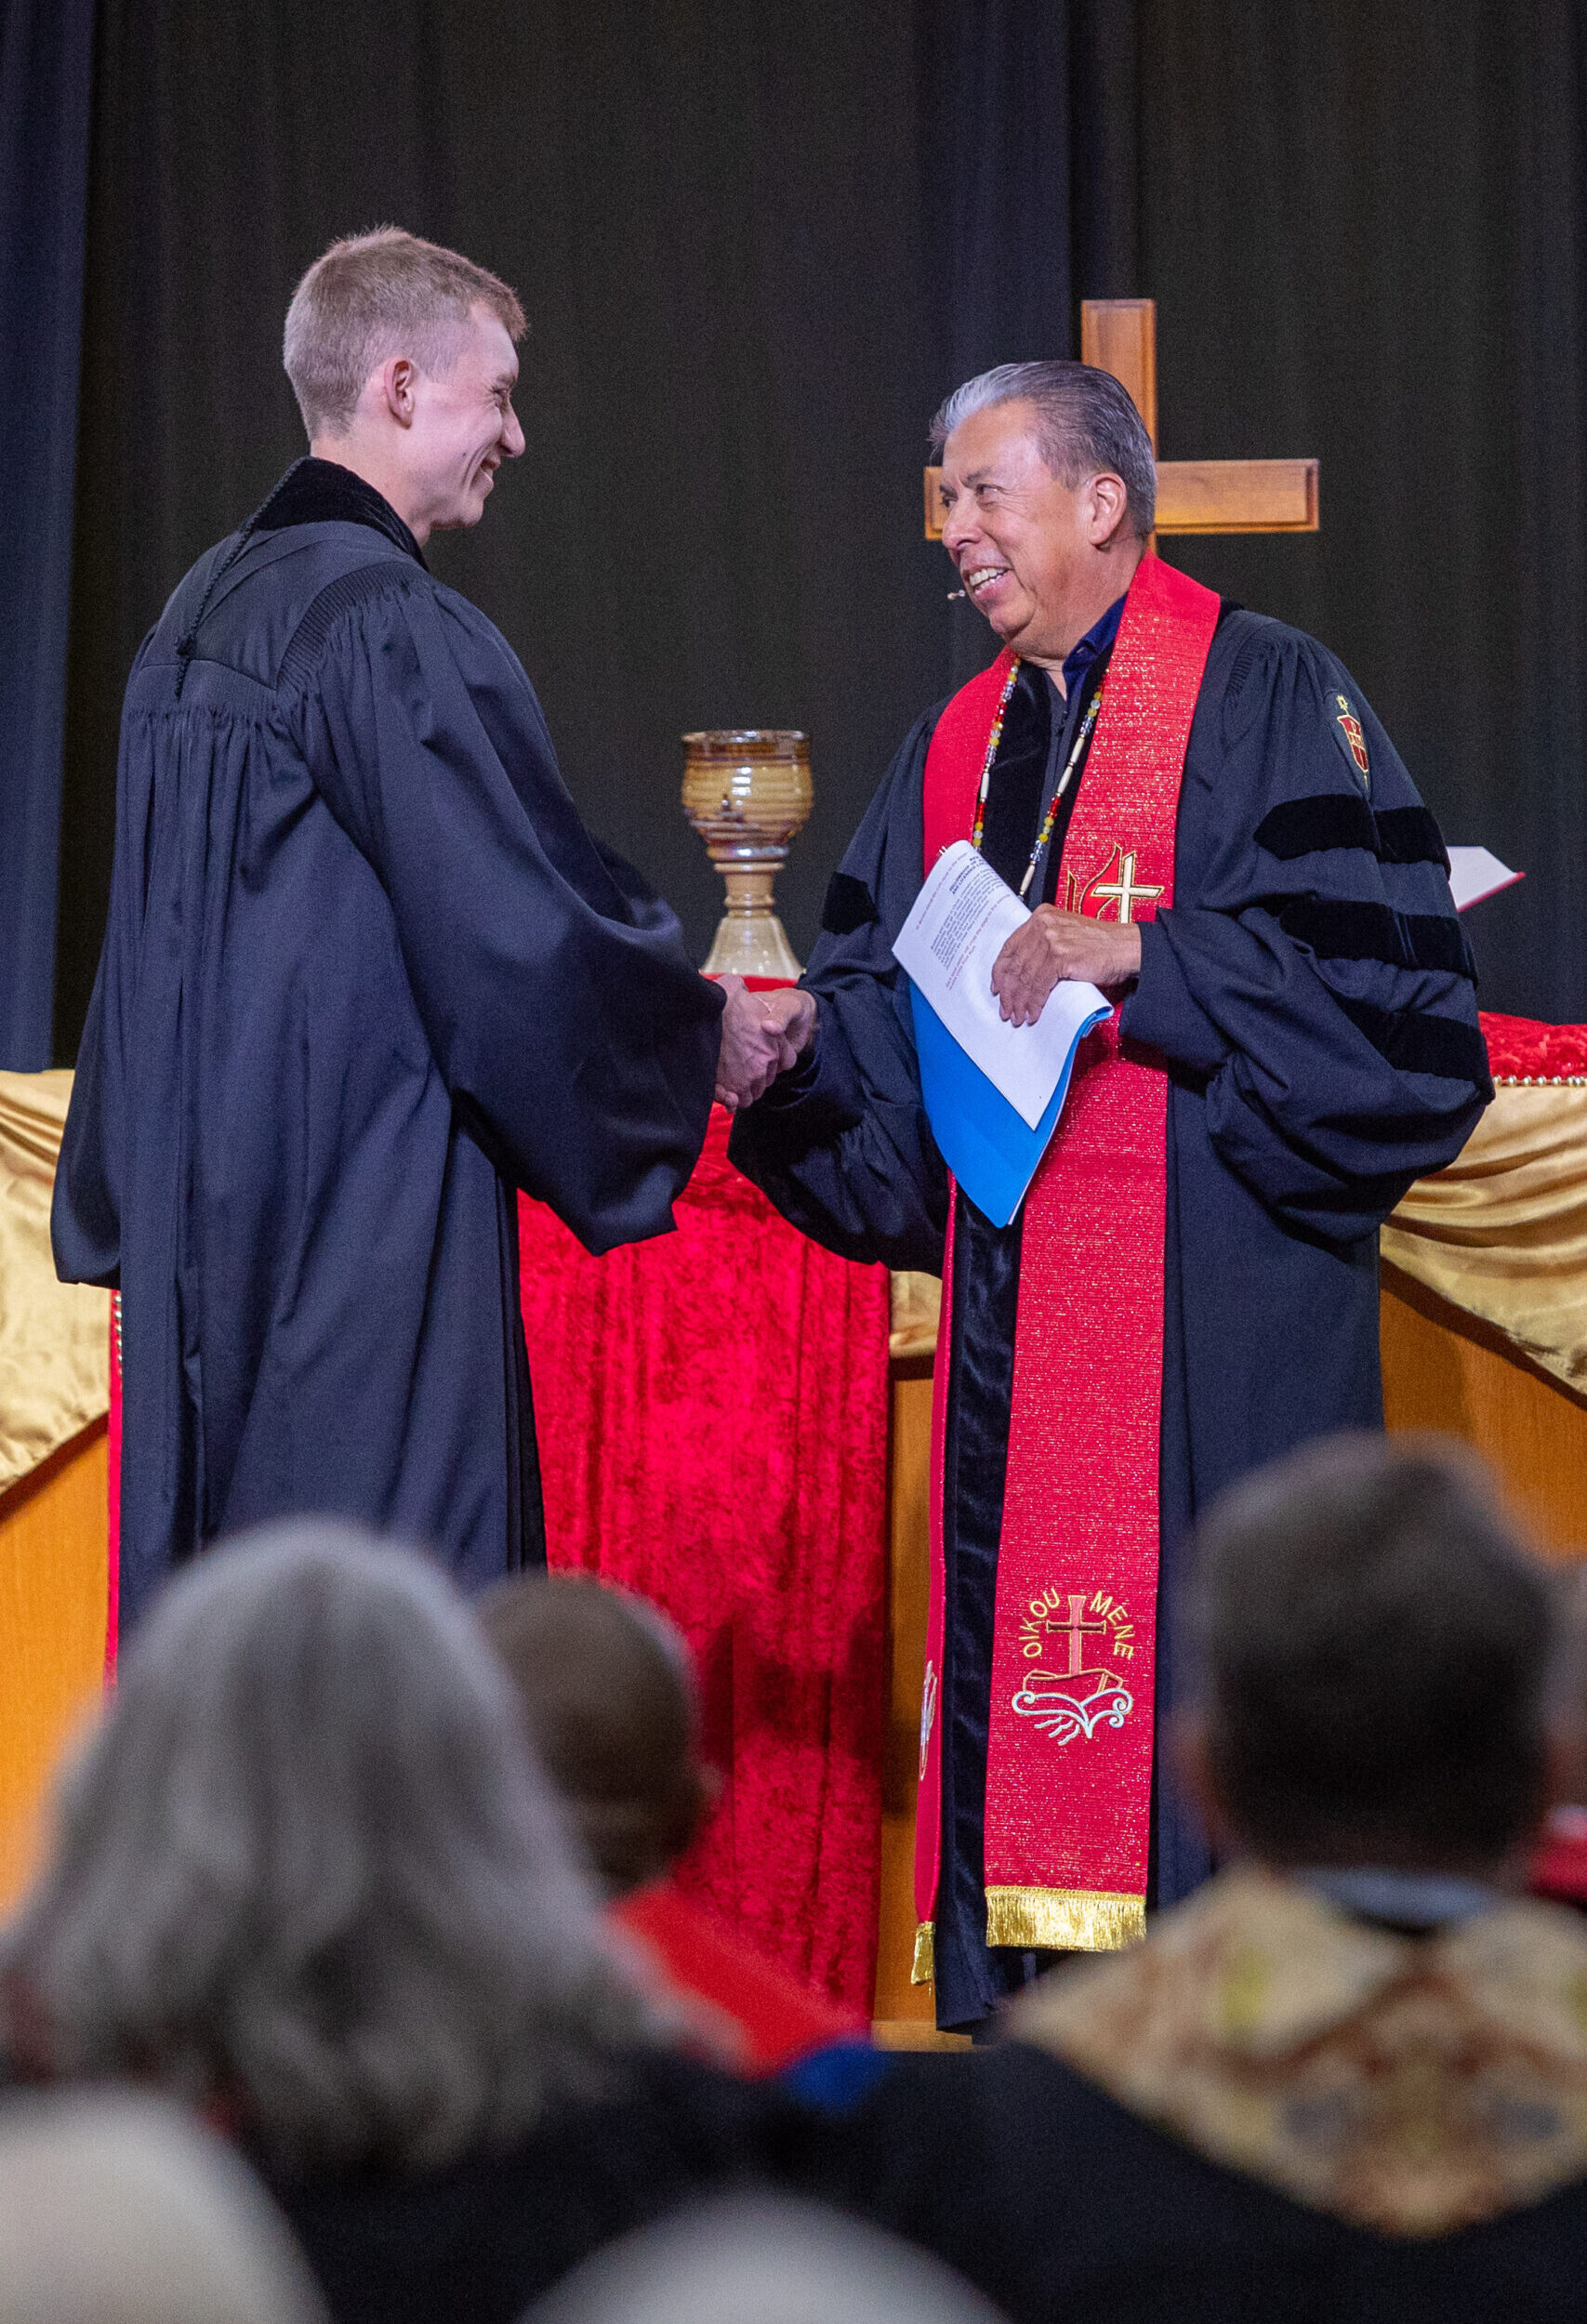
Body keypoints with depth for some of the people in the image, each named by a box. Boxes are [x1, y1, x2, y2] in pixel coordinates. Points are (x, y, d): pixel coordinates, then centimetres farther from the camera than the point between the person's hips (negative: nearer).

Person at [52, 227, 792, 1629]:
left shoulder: (202, 613, 14)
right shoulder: (388, 623, -15)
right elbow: (516, 925, -15)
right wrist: (704, 1030, 0)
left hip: (209, 1222, 10)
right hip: (373, 1228, -10)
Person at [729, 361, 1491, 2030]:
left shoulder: (1261, 695, -2)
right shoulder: (961, 744, 18)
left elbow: (1367, 958, -10)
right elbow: (890, 1001, 15)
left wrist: (1134, 955, -18)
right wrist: (799, 1037, -5)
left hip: (1212, 1282, -7)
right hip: (1016, 1296, 7)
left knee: (1199, 1635, -10)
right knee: (1014, 1627, 4)